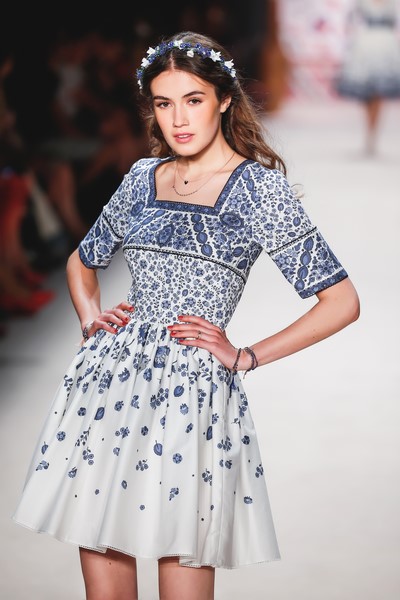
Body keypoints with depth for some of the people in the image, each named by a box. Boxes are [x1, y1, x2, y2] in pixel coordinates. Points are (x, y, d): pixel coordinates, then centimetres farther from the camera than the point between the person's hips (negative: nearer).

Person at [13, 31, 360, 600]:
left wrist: (247, 357, -5)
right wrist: (92, 320, 11)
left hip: (192, 389, -5)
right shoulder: (143, 177, 12)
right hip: (109, 381, 5)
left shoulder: (258, 186, -3)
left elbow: (342, 301, -7)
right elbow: (82, 261, 30)